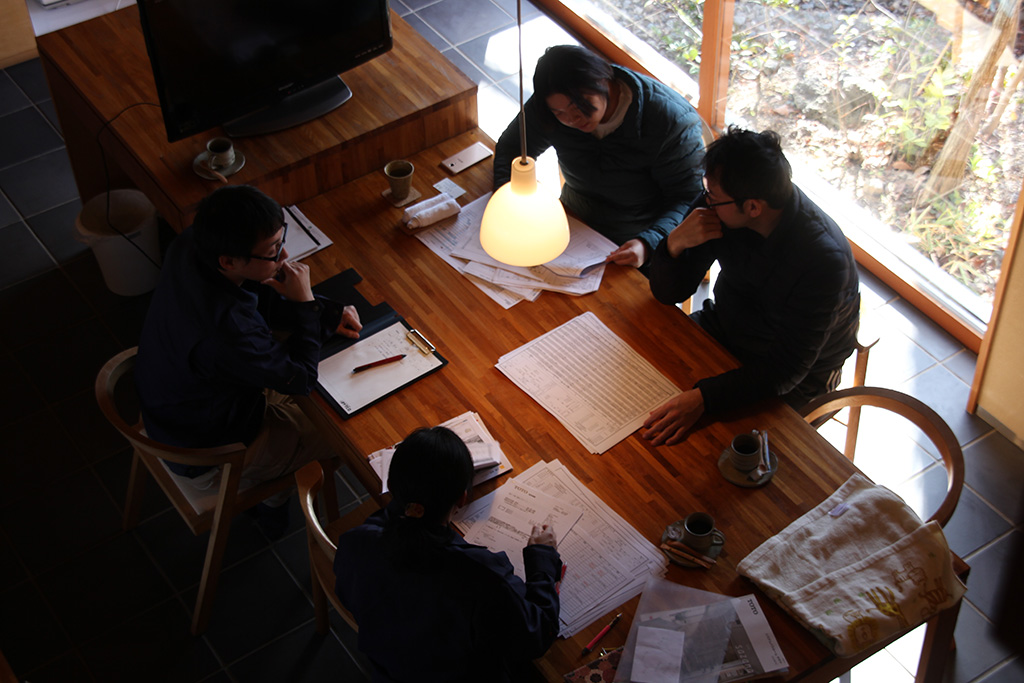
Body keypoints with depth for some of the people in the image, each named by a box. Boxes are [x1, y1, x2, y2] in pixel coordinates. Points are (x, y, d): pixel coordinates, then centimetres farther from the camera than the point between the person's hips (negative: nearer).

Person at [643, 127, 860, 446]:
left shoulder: (824, 258, -33)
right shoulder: (722, 206, -17)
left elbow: (785, 369, -32)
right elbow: (668, 293, -8)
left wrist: (704, 398, -45)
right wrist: (676, 243, -30)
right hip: (722, 328, 6)